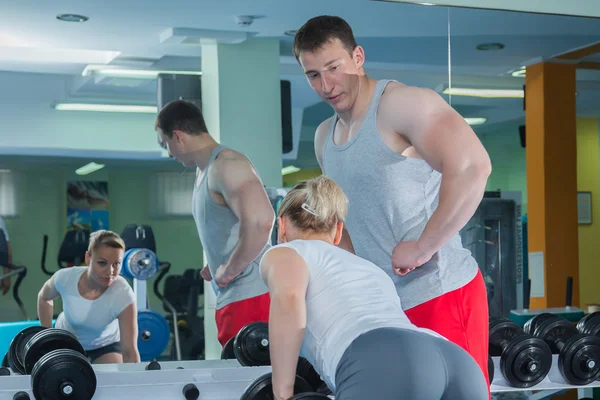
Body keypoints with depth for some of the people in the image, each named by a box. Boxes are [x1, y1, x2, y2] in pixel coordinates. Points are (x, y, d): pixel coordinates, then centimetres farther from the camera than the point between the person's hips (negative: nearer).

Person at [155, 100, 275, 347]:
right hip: (230, 297, 10)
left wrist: (228, 271, -18)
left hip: (252, 296, -10)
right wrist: (215, 266, 12)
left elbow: (260, 221, -29)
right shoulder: (204, 171, 17)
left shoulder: (226, 165, -14)